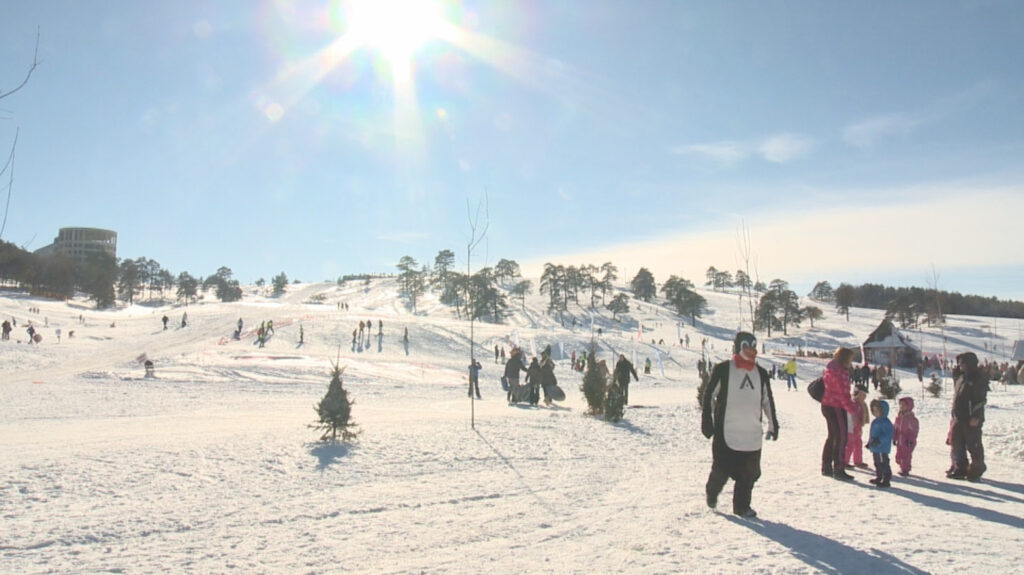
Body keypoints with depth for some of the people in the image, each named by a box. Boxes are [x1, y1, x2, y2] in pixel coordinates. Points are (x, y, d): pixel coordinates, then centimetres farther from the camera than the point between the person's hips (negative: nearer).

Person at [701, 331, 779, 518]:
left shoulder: (761, 374, 12)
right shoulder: (722, 370, -4)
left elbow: (768, 401, 21)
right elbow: (709, 396, 0)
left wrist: (773, 424, 19)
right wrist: (707, 421, -2)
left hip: (752, 434, 5)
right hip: (726, 433, -4)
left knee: (749, 473, 4)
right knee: (722, 469, -1)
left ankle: (741, 505, 19)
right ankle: (712, 492, 28)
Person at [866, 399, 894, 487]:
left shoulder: (885, 422, -17)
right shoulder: (875, 422, 12)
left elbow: (889, 435, -26)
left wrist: (879, 440, -31)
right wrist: (869, 442, 21)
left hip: (883, 448, -10)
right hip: (875, 448, 10)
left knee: (884, 463, -5)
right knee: (877, 463, 18)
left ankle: (886, 480, 1)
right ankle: (878, 477, 30)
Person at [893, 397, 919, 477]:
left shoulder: (912, 418, -12)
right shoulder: (898, 417, 6)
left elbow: (914, 431, -12)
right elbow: (895, 428, 12)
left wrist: (911, 440, -16)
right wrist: (894, 438, 9)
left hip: (908, 442, -6)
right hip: (900, 441, 6)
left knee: (906, 456, -4)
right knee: (898, 456, 11)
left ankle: (905, 470, 7)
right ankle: (902, 469, 27)